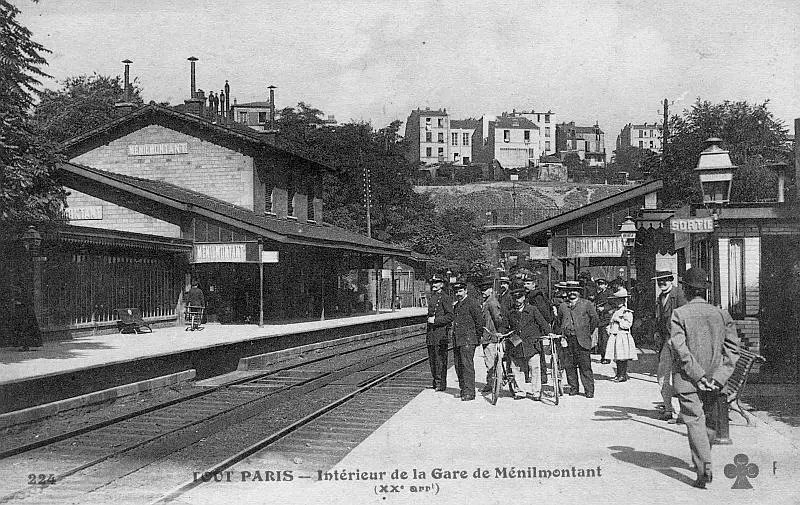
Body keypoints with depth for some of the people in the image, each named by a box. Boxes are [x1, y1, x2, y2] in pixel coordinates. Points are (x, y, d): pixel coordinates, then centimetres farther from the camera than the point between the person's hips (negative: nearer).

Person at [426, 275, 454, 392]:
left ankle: (441, 383, -1)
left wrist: (435, 320, -18)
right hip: (431, 333, 8)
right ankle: (434, 381, 21)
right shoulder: (432, 297, 16)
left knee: (440, 359, -5)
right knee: (432, 359, 12)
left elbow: (450, 316, -15)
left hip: (441, 333, -8)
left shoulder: (445, 298, -9)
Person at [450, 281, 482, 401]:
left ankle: (469, 392, -8)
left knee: (467, 365, -10)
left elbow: (480, 320, -8)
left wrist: (478, 337, -5)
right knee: (458, 365, 10)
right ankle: (463, 388, 20)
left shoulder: (472, 303, -7)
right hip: (457, 340, 8)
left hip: (468, 340, -8)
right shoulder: (456, 305, 19)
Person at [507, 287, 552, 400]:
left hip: (532, 345, -4)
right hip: (516, 346, 4)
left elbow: (543, 323, 2)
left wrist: (549, 333, -6)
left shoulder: (532, 310, 1)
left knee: (535, 369, -2)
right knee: (517, 370, 6)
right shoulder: (511, 314, 12)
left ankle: (536, 392, 7)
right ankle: (519, 392, 18)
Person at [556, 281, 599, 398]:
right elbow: (559, 322, 23)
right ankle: (573, 388, 16)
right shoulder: (562, 306, 14)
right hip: (567, 340, 3)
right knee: (569, 365, 4)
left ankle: (589, 390, 1)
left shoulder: (587, 304, 4)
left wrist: (588, 333, 7)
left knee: (585, 367, -4)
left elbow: (594, 318, 6)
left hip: (582, 341, -3)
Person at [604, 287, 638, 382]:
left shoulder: (627, 312, -8)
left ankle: (624, 375, -1)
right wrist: (609, 329, 10)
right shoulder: (614, 311, 16)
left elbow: (628, 324, -16)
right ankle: (618, 374, 16)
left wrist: (619, 320, -17)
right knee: (617, 357, 10)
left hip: (623, 336, -8)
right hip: (614, 337, 8)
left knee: (623, 357, -6)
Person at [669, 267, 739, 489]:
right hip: (714, 380, 4)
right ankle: (702, 459, 36)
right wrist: (718, 377, -5)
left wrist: (698, 376, -12)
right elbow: (732, 348, -3)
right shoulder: (721, 314, 1)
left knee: (695, 422, -2)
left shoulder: (679, 314, -10)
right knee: (710, 422, 20)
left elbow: (680, 349, -17)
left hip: (688, 379, -4)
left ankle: (704, 469, -11)